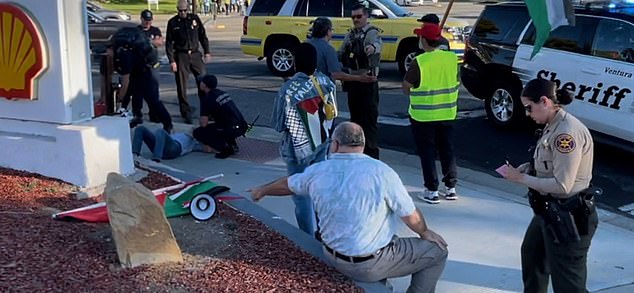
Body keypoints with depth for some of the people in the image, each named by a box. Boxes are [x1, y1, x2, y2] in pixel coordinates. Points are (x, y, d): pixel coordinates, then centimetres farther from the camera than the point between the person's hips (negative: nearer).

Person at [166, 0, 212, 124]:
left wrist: (207, 52, 6)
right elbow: (169, 43, 1)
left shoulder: (194, 18, 5)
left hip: (195, 54, 2)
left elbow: (203, 36, 12)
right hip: (181, 57, -1)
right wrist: (171, 60, -6)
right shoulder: (172, 22, 1)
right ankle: (186, 114, 8)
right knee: (182, 87, 0)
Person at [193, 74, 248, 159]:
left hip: (231, 130, -9)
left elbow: (204, 123, -8)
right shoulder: (222, 93, 18)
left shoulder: (207, 99, -7)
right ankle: (232, 145, 17)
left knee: (197, 133, 0)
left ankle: (226, 148, -8)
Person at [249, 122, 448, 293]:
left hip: (332, 257, 6)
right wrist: (425, 233, 11)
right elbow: (412, 218, -12)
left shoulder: (318, 171, -6)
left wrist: (262, 191, 35)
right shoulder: (381, 172, -21)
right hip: (368, 266, -6)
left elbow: (287, 185, 14)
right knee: (437, 252, 10)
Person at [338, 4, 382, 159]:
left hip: (367, 80, -7)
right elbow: (341, 54, 20)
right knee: (354, 114, 16)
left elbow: (378, 43, -35)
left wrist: (373, 47, -58)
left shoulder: (372, 32, -11)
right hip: (352, 79, 8)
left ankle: (372, 151, 1)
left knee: (370, 116, -5)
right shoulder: (350, 35, 12)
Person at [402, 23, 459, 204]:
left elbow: (406, 88, -11)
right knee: (447, 150, 15)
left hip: (423, 116, -5)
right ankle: (451, 187, 21)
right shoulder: (452, 58, -2)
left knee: (427, 153, 5)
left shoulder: (419, 62, -18)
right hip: (447, 114, 5)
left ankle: (432, 191, 8)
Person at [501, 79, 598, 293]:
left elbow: (562, 185, -27)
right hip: (549, 210, 11)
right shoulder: (553, 126, 5)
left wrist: (521, 178, -18)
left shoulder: (567, 132, -26)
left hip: (569, 216, -11)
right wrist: (528, 168, -2)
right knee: (531, 253, 32)